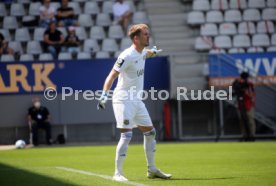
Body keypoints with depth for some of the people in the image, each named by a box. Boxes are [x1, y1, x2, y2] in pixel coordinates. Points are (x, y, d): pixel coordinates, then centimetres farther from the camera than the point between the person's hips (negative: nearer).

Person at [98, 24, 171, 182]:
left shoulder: (142, 52, 8)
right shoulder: (127, 56, -19)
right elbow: (112, 75, -25)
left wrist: (153, 51, 26)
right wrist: (104, 95, -33)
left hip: (137, 100, 9)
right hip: (124, 100, -9)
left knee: (150, 132, 14)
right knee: (127, 135, -16)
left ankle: (152, 170, 24)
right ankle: (118, 173, -10)